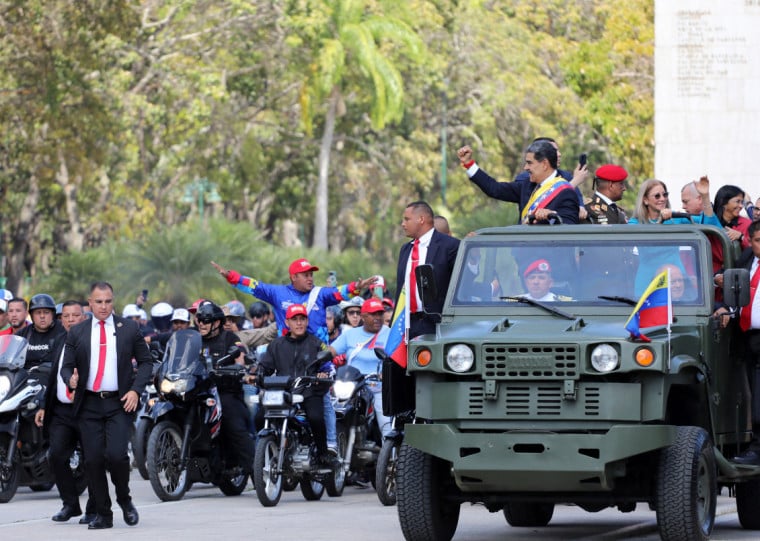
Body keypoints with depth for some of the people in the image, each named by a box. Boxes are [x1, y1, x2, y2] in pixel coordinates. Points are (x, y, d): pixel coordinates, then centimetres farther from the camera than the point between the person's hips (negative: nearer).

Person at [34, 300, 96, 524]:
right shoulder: (60, 345, 17)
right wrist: (44, 407, 21)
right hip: (61, 411, 6)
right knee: (57, 455, -6)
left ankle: (93, 510, 12)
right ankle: (70, 504, 7)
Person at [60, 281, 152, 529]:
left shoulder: (129, 328, 6)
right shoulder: (77, 332, 9)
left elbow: (146, 361, 9)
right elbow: (66, 366, 9)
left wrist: (136, 390, -6)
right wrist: (71, 379, -14)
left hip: (120, 403, -2)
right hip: (89, 404, 2)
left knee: (116, 454, -17)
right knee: (93, 460, -1)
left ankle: (124, 499, 9)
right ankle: (103, 514, 11)